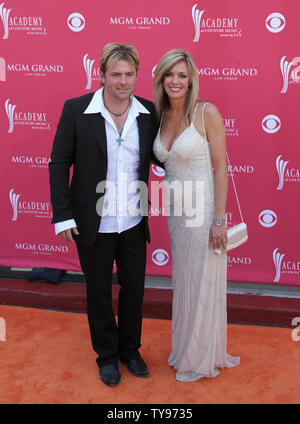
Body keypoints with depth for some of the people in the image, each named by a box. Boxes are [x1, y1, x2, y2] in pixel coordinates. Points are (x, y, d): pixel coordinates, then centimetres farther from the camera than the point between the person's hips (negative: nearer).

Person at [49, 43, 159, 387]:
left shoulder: (148, 113, -4)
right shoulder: (76, 110, -12)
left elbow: (157, 155, 9)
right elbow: (59, 163, -7)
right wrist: (62, 215, -10)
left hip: (133, 223, 3)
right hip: (93, 224, -2)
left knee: (134, 288, 16)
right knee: (99, 293, 14)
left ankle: (130, 349, 41)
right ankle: (107, 355, 37)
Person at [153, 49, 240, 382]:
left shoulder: (207, 112, -12)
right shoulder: (161, 117, 6)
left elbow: (221, 167, -13)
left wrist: (219, 220, -16)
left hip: (202, 210, -6)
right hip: (175, 210, 6)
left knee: (202, 284, 6)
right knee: (183, 282, 18)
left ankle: (201, 359, 26)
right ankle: (186, 348, 38)